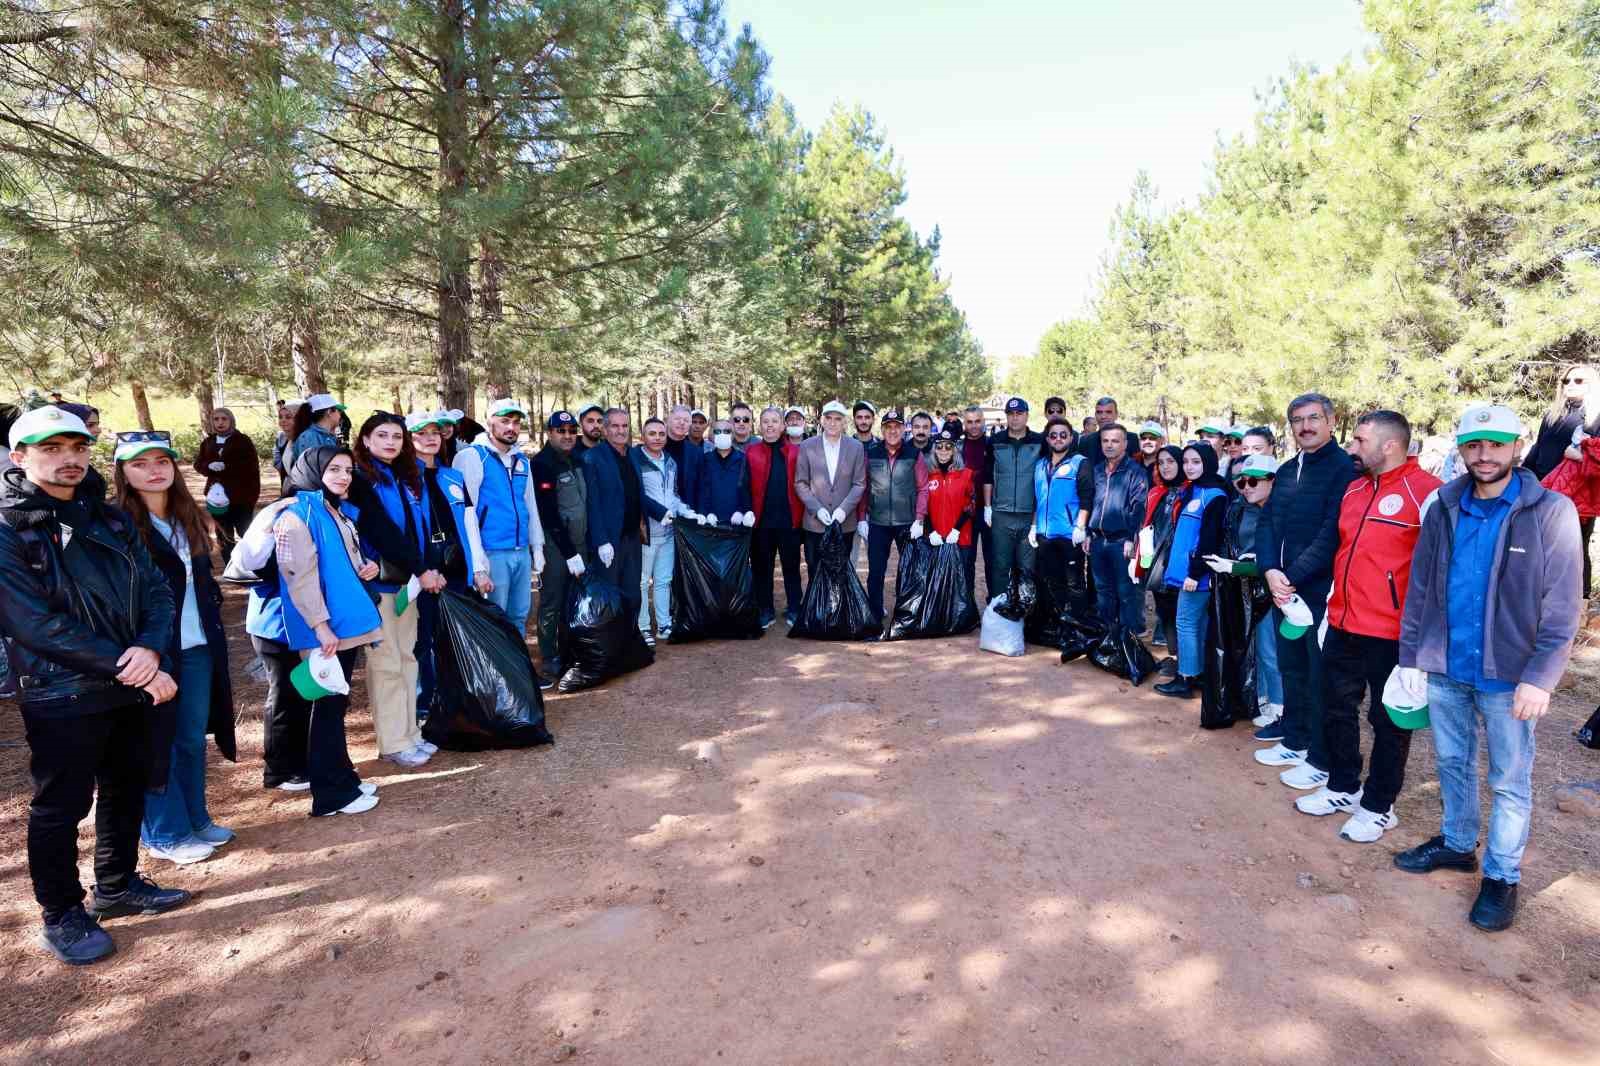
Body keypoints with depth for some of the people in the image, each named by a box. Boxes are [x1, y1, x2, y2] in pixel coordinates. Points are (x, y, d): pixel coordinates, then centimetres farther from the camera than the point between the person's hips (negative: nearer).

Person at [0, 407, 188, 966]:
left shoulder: (111, 520, 6)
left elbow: (157, 590, 1)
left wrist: (149, 649, -18)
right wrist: (127, 667, -20)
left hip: (133, 688, 6)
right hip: (61, 696, -6)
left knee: (126, 792, 19)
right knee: (60, 809, 9)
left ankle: (117, 886, 38)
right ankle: (61, 917, 27)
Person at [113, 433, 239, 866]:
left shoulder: (190, 519, 9)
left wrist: (213, 630, 14)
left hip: (198, 647, 6)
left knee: (192, 737, 15)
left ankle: (195, 818, 29)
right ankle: (164, 833, 19)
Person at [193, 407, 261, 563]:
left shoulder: (243, 440, -3)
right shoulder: (207, 442, 10)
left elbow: (251, 466, -9)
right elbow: (198, 464, 8)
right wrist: (210, 466, -12)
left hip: (241, 496, -5)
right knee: (223, 535, 11)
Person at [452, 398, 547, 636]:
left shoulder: (522, 461, 14)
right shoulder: (472, 456, -7)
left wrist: (537, 547, 15)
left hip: (522, 553, 6)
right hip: (492, 553, -6)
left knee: (519, 617, 14)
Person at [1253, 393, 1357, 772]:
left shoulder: (1343, 468, -10)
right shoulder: (1286, 471, 13)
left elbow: (1332, 532, -18)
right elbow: (1266, 523, 7)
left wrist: (1293, 577, -18)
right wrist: (1271, 571, -9)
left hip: (1320, 590, -7)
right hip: (1283, 588, 7)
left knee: (1320, 675, 2)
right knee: (1291, 667, 19)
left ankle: (1320, 757, 14)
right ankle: (1294, 733, 35)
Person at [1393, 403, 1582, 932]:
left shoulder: (1550, 512, -9)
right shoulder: (1443, 509, 2)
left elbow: (1562, 606, -11)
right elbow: (1419, 586, 5)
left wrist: (1540, 677, -17)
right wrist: (1410, 655, 4)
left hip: (1507, 674, -3)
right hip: (1444, 668, 4)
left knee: (1510, 780, 9)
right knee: (1452, 762, 19)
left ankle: (1502, 876, 25)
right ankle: (1457, 844, 37)